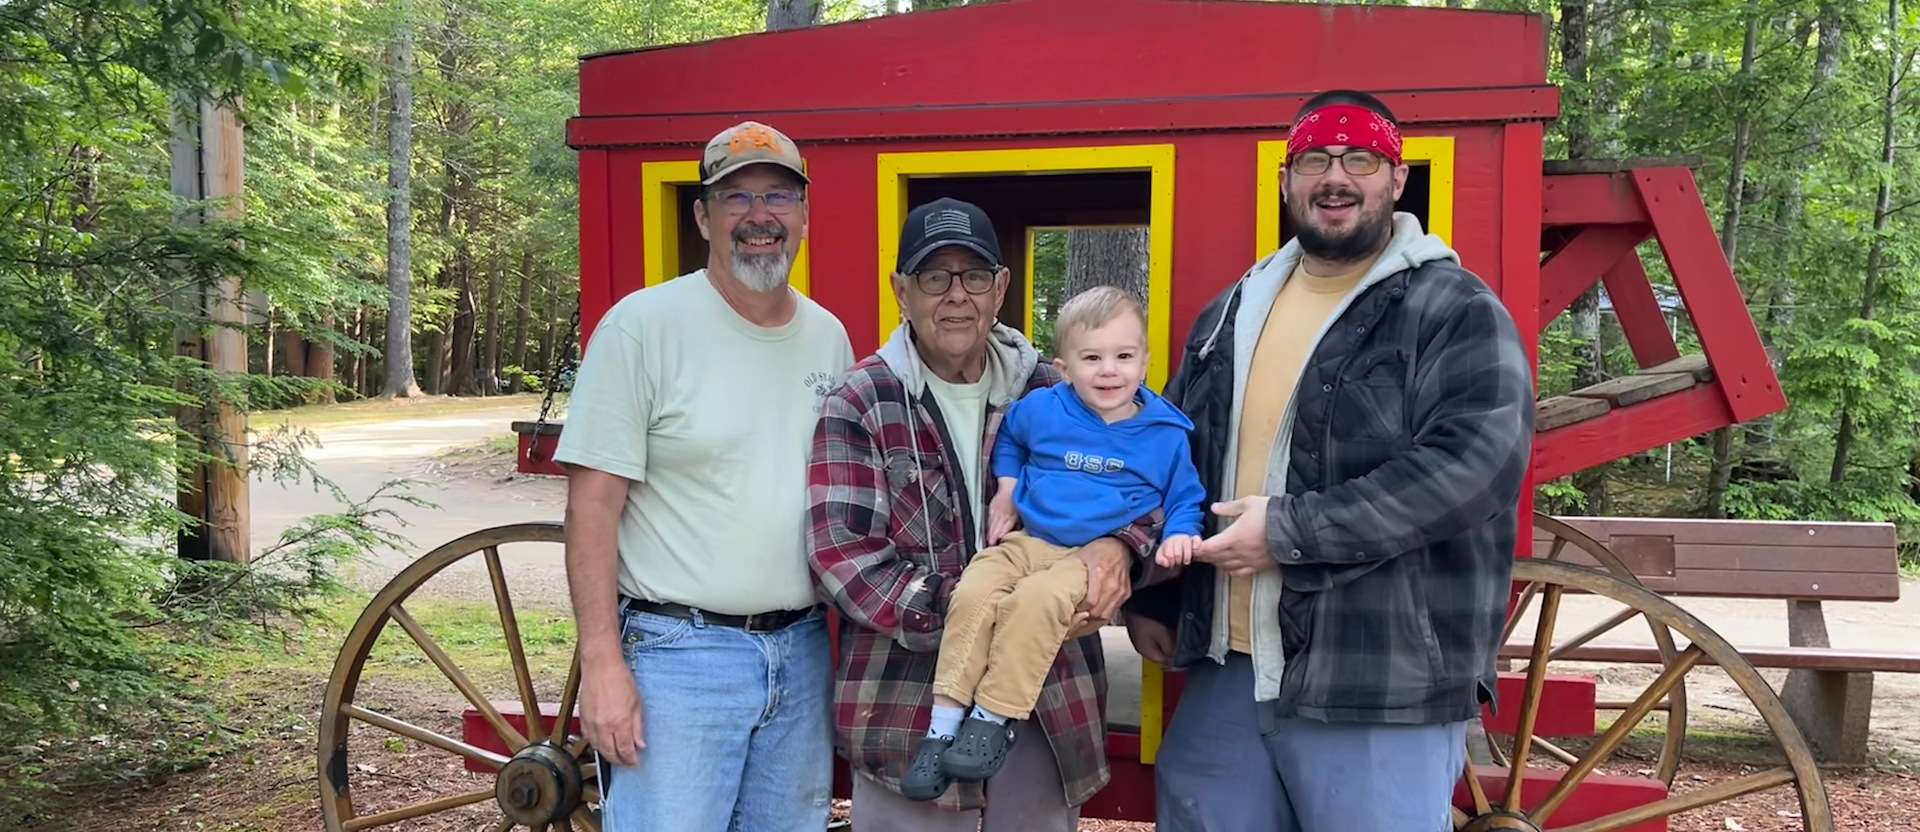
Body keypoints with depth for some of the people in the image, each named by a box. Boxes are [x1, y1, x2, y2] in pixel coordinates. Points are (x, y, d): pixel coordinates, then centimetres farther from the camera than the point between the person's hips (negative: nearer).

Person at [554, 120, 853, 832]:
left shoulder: (829, 337, 9)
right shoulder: (643, 326, -8)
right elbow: (593, 507, -11)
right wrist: (601, 665, -15)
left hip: (804, 653, 6)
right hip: (677, 655, -5)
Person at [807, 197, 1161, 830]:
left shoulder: (1053, 394, 5)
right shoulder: (860, 405, -4)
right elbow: (843, 552, -13)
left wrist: (1118, 547, -17)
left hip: (1047, 706, 3)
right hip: (907, 710, -3)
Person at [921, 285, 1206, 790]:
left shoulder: (1166, 434, 1)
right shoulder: (1041, 410, 5)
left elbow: (1185, 498, 11)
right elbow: (1008, 438, 29)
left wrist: (1179, 534, -10)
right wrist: (1007, 484, 14)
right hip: (1029, 540, 3)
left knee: (1037, 599, -34)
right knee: (973, 593, -25)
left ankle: (994, 719, -21)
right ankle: (944, 724, -18)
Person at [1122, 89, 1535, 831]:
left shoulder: (1456, 311, -7)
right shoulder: (1232, 314, 13)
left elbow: (1474, 463, -22)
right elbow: (1172, 465, 21)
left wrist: (1289, 531, -22)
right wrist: (1149, 599, 19)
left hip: (1383, 692, -6)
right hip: (1225, 671, 6)